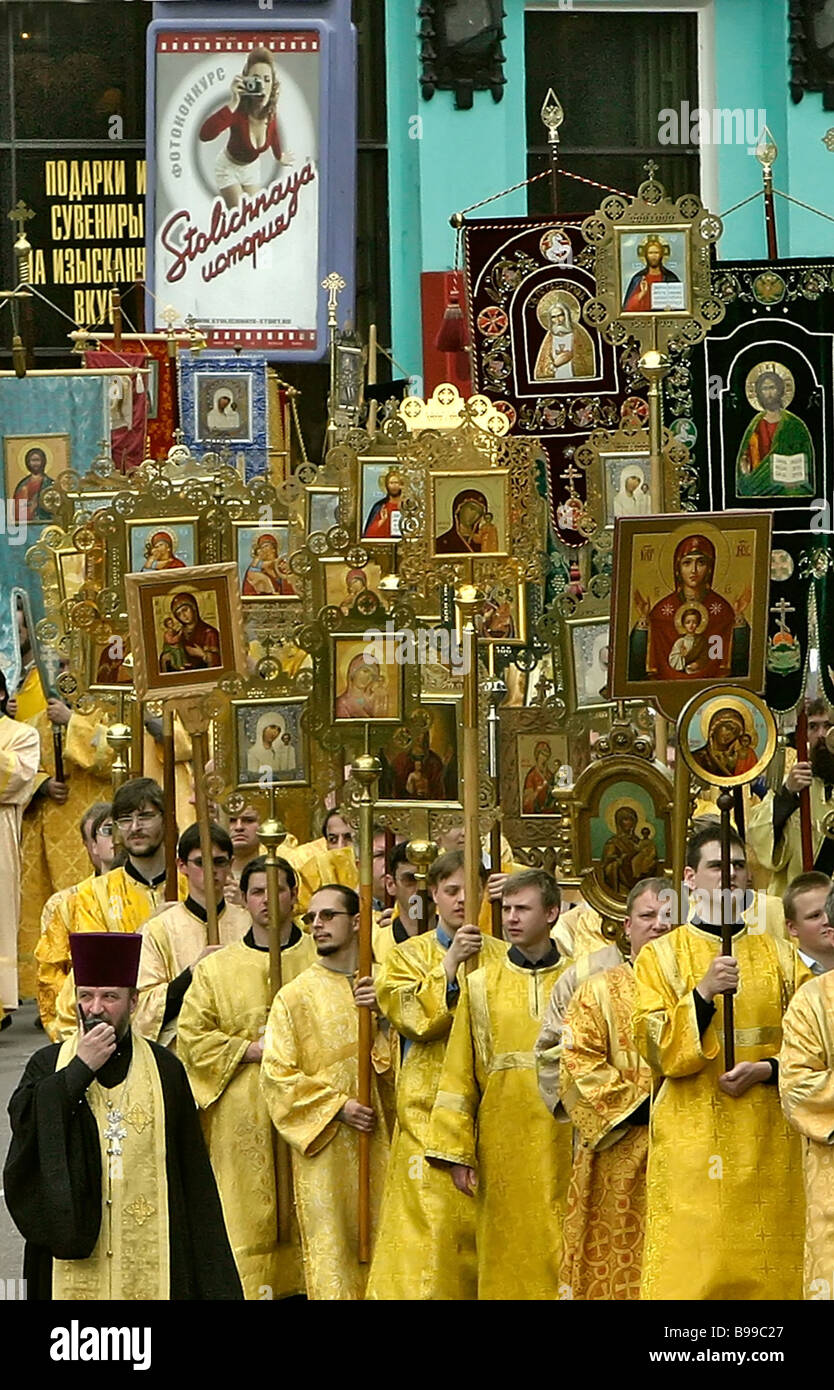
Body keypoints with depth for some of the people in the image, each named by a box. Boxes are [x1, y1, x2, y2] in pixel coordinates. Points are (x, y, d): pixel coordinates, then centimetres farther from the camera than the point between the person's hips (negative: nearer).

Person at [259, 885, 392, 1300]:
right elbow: (278, 1074, -4)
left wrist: (384, 1013, -15)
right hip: (325, 1147, -3)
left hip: (379, 1141, 3)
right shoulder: (295, 996, -1)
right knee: (332, 1249, -3)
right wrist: (337, 1106, -11)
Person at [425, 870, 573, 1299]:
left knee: (562, 1256, -1)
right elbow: (459, 1073, 5)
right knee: (506, 1260, 1)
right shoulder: (481, 985, 7)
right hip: (501, 1146, 1)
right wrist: (456, 1151, -1)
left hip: (562, 1142, -1)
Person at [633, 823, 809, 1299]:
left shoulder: (779, 956, 12)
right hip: (692, 1139, -2)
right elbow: (657, 1049, -5)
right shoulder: (661, 956, 5)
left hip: (768, 1139, 2)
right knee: (691, 1268, -9)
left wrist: (766, 1070, -8)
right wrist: (703, 993, -18)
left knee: (767, 1263, -2)